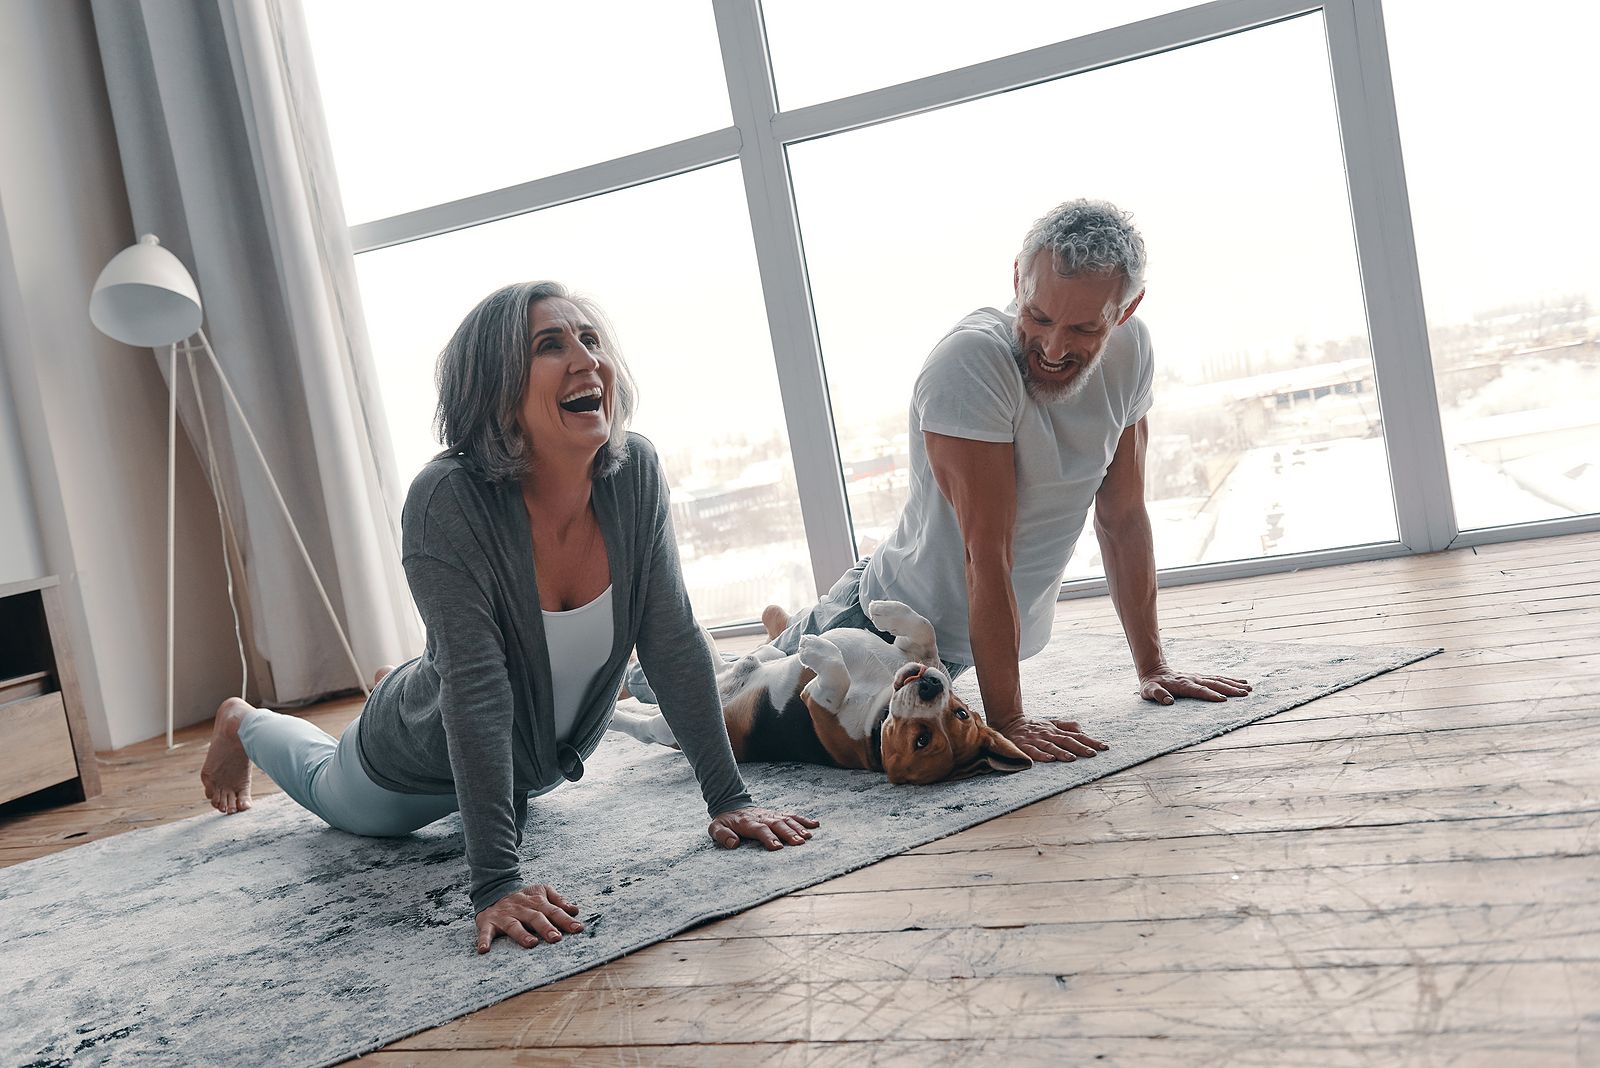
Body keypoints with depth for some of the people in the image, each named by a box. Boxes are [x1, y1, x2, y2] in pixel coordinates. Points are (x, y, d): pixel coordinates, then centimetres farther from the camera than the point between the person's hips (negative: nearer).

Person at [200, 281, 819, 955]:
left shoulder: (635, 474, -25)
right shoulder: (449, 501, -37)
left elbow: (674, 644, -20)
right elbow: (477, 693, -40)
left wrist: (728, 797, -21)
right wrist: (497, 883, -42)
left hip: (549, 759, 4)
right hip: (424, 764, -4)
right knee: (333, 791, 29)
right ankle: (244, 724, 58)